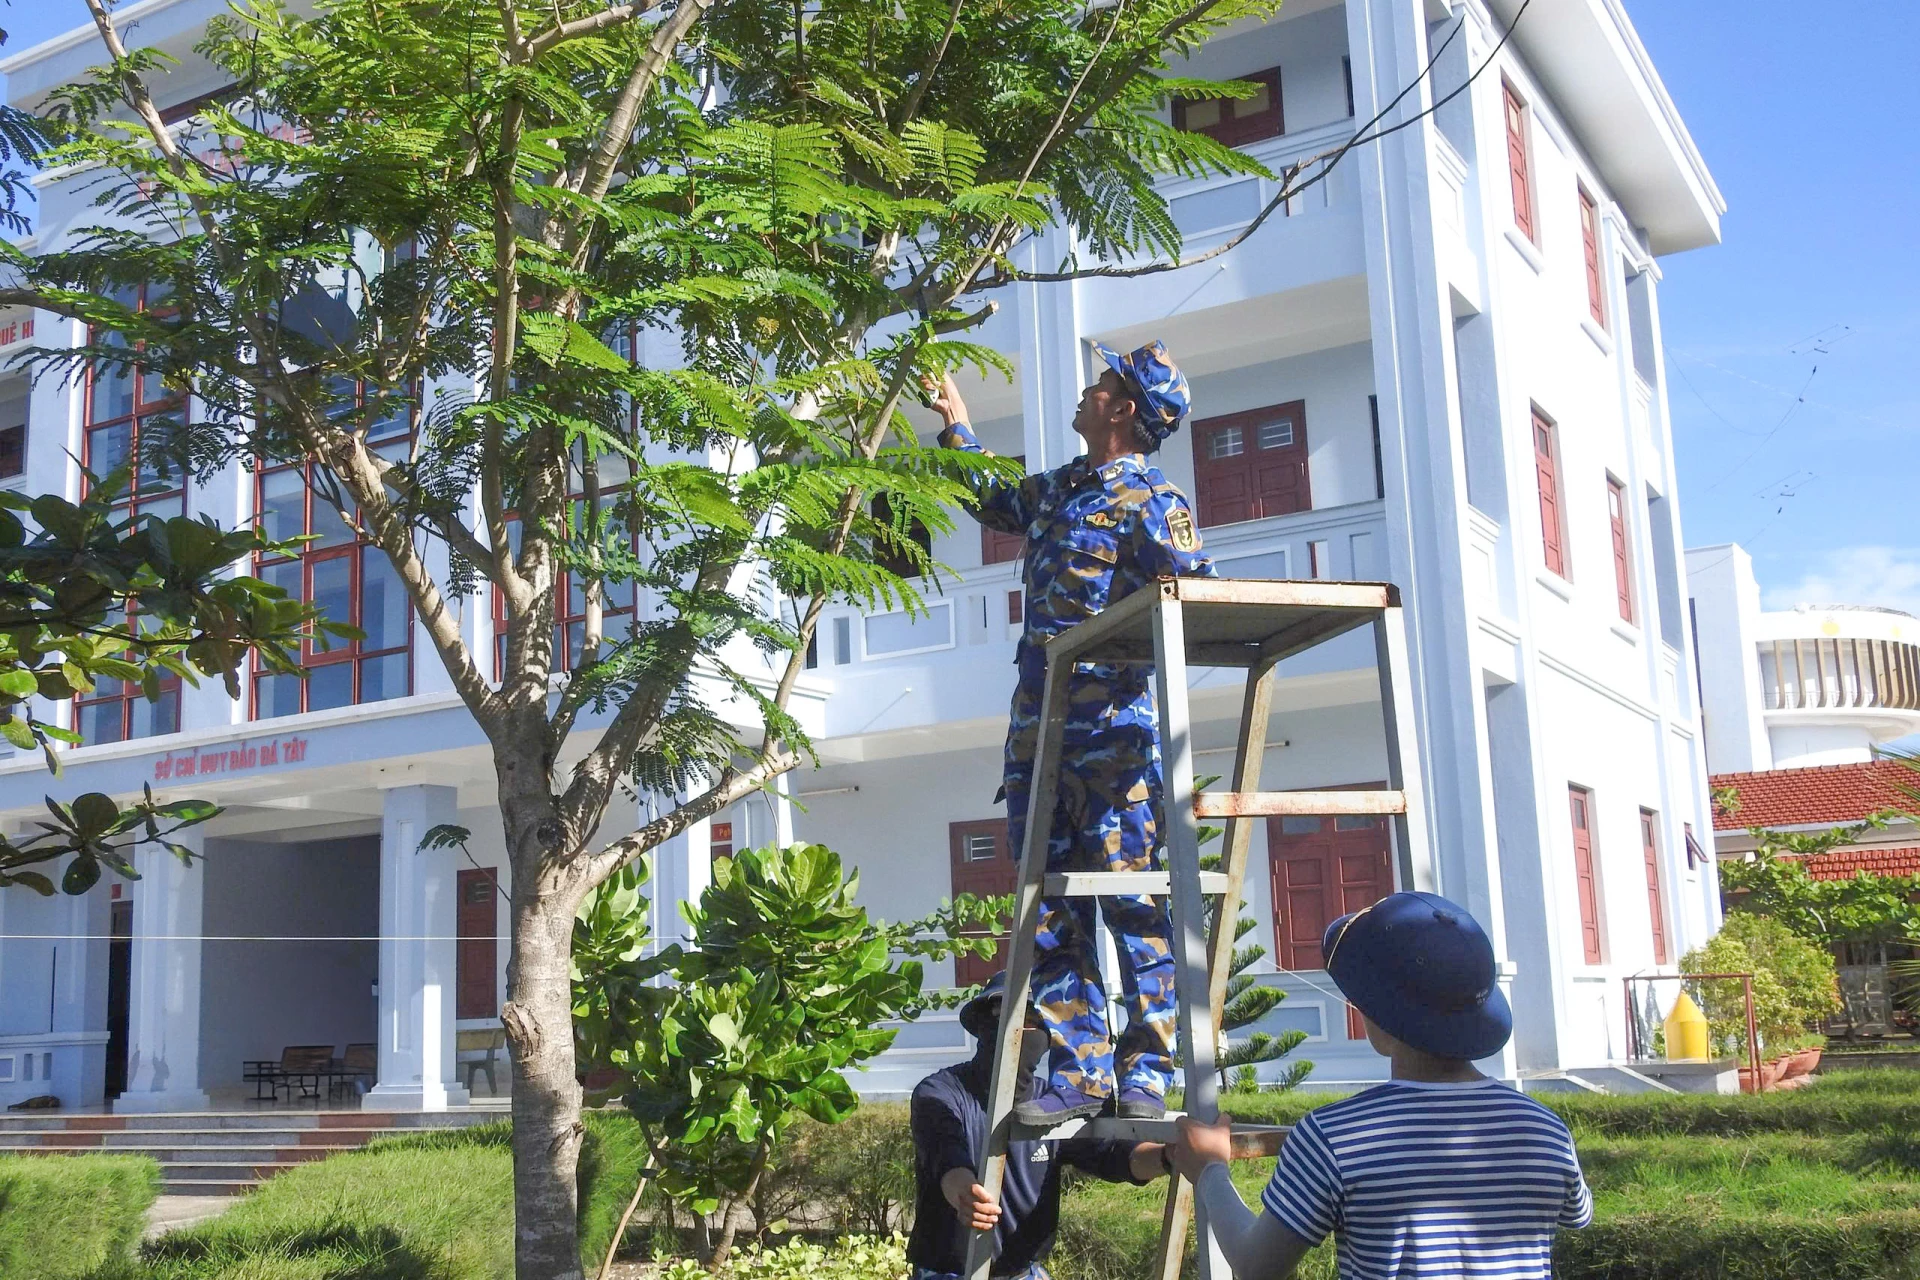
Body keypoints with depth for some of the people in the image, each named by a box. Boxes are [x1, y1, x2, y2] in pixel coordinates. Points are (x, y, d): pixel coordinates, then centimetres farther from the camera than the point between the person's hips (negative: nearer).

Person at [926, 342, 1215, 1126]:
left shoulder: (1150, 501, -4)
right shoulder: (1057, 490, 18)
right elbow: (992, 497, 39)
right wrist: (954, 418, 42)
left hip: (1115, 725, -7)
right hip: (1038, 721, 8)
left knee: (1133, 898, -5)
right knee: (1051, 908, 5)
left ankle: (1145, 1074, 1)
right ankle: (1079, 1073, 9)